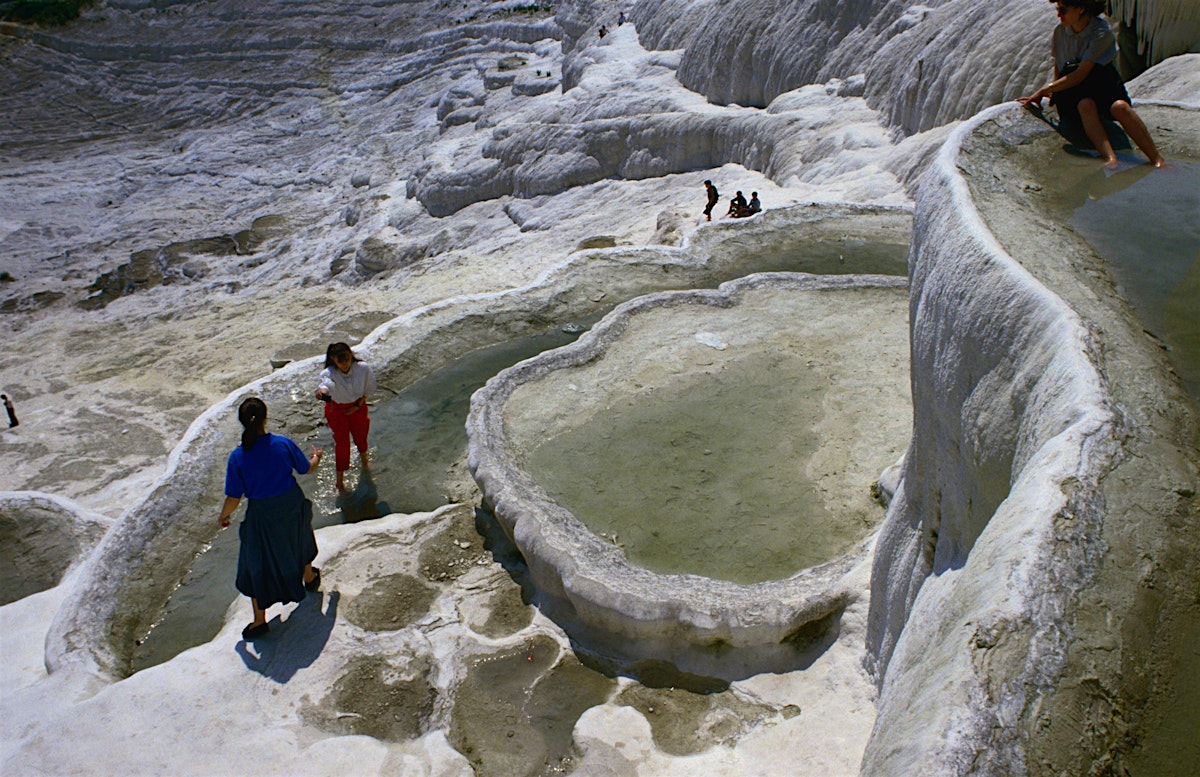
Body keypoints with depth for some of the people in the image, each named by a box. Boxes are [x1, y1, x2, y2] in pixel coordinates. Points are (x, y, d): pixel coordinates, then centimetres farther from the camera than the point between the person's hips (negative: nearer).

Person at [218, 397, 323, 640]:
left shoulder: (238, 457, -22)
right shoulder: (284, 444, -18)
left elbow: (234, 497, -14)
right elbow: (306, 468, -1)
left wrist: (223, 516, 6)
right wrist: (317, 457, 22)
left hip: (262, 513, -2)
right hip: (292, 505, 2)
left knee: (258, 565, 14)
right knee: (298, 540, 33)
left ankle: (259, 620, 22)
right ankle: (309, 578, 58)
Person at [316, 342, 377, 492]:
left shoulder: (362, 369, -26)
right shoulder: (330, 373, -34)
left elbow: (368, 388, -9)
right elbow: (327, 382, -58)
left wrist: (358, 405, -10)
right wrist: (322, 391, -80)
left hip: (357, 406, 3)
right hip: (336, 409, -3)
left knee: (360, 434, 25)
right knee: (341, 442, 1)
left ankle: (364, 458, 59)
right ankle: (340, 480, 17)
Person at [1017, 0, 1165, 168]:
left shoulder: (1102, 32, -14)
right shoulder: (1060, 30, 3)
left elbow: (1080, 75, -20)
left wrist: (1044, 90, -19)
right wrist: (1053, 90, 11)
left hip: (1102, 82, -2)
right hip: (1069, 87, 2)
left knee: (1119, 107, -35)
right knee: (1086, 105, -35)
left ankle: (1158, 160, -35)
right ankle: (1110, 159, -54)